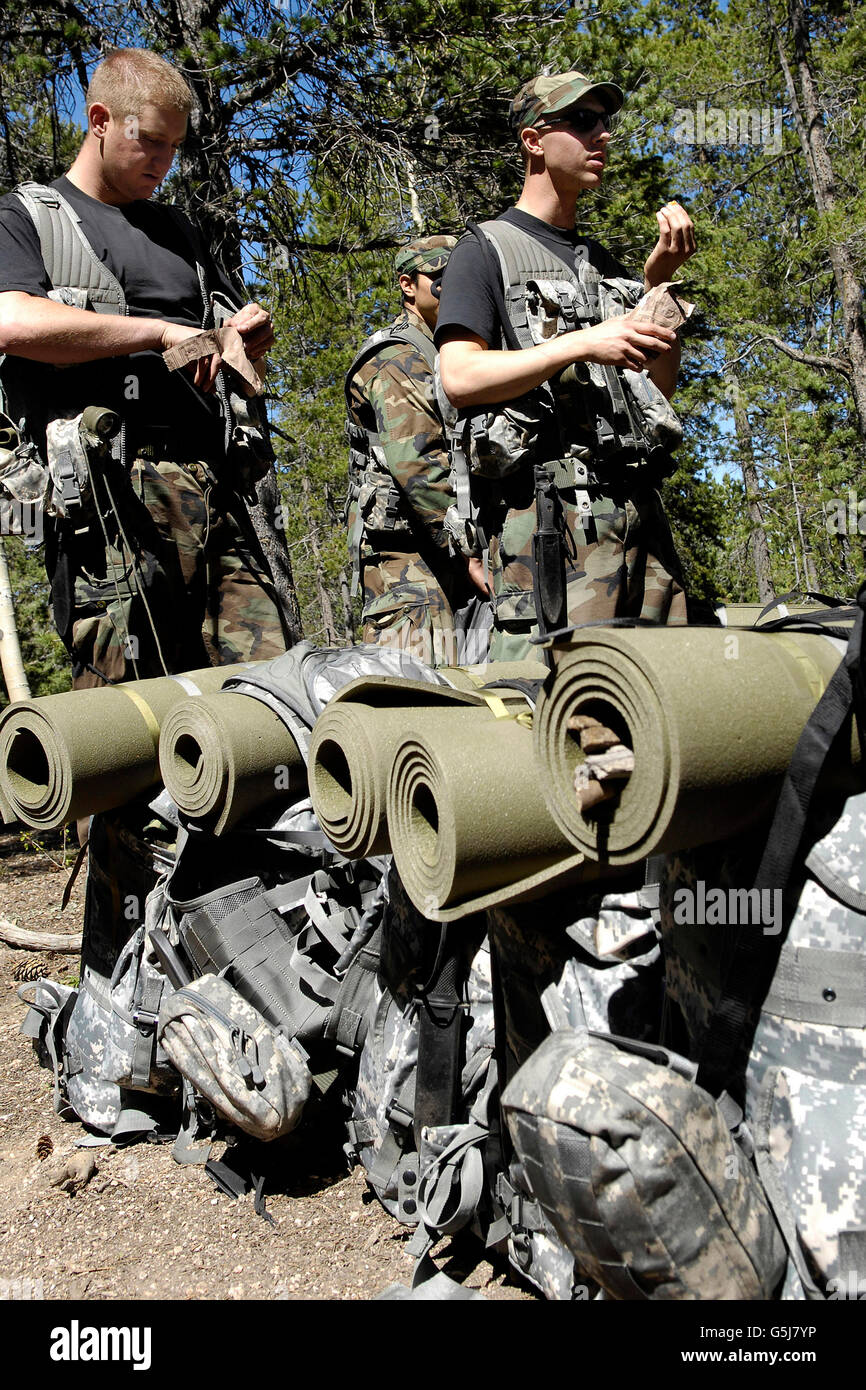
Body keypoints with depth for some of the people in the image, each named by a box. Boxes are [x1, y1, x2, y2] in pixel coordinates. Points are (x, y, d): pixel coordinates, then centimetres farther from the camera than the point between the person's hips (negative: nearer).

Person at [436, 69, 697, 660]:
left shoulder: (607, 263, 26)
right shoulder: (488, 249, 7)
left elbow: (660, 387, 23)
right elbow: (460, 378, -8)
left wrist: (660, 282, 10)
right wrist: (583, 344, -14)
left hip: (640, 513, 7)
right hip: (548, 509, -6)